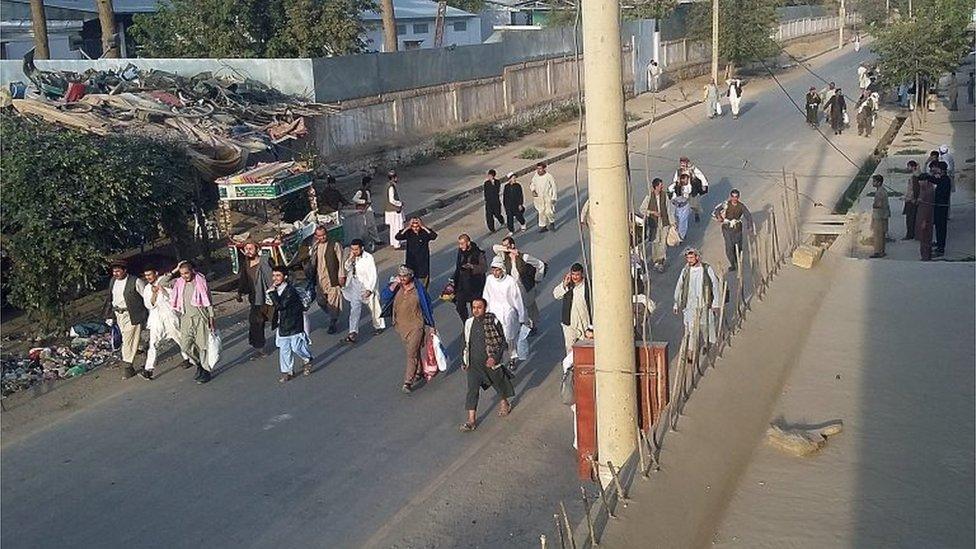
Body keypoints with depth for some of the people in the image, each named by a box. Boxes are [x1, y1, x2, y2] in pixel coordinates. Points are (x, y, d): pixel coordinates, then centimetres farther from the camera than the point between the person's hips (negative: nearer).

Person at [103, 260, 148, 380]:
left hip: (131, 315, -7)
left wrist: (149, 315, -7)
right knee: (127, 338, 10)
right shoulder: (112, 281, 8)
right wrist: (109, 315, 16)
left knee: (128, 340, -7)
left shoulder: (135, 282, -13)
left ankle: (127, 366, -1)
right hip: (118, 314, 7)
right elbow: (110, 298, 18)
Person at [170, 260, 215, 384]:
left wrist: (211, 319, -7)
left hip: (200, 318, -4)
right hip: (186, 318, 4)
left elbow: (208, 302, -5)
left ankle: (206, 371, 11)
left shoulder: (201, 282, -7)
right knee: (185, 346, -2)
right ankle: (199, 364, 24)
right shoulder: (179, 283, 4)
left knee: (202, 345, -1)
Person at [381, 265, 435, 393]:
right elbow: (384, 297, -17)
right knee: (412, 351, 21)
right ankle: (417, 373, 40)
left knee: (412, 353, -9)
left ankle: (408, 382, -8)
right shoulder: (396, 287, -4)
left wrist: (430, 324, 2)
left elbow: (426, 305, -1)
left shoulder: (418, 288, -10)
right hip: (401, 325, 4)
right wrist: (394, 284, -25)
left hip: (416, 326, -4)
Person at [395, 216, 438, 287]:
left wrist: (423, 227, -30)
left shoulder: (425, 232, -10)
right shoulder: (408, 233, -6)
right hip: (410, 262, 2)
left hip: (423, 261, -2)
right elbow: (398, 237, -20)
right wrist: (407, 228, -25)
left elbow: (434, 236, -29)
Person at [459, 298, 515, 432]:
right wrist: (465, 361, 11)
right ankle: (471, 420, -3)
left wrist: (495, 358, -19)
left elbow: (502, 343, -9)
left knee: (499, 383, 19)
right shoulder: (469, 323, 0)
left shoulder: (493, 322, -12)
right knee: (472, 389, -5)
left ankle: (504, 403, 48)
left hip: (491, 361, -2)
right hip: (474, 363, 2)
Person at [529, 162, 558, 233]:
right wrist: (533, 191, -2)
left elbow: (553, 187, -7)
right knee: (541, 212, 8)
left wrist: (553, 198, -8)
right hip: (539, 197, 4)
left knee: (548, 212, -8)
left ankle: (552, 222, 21)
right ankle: (543, 226, 21)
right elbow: (532, 184, 19)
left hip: (548, 197, -4)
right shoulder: (535, 176, 0)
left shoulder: (548, 176, -13)